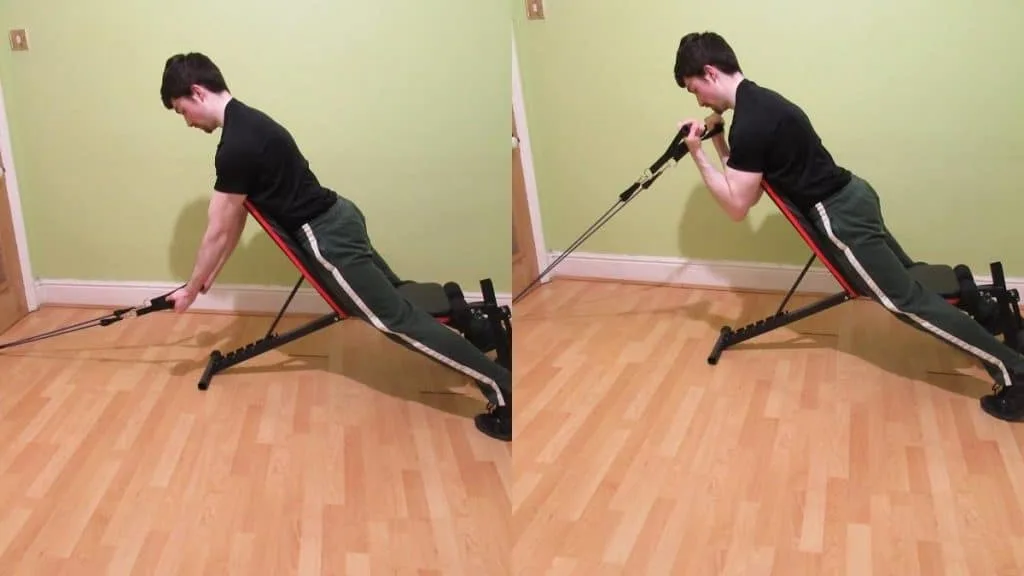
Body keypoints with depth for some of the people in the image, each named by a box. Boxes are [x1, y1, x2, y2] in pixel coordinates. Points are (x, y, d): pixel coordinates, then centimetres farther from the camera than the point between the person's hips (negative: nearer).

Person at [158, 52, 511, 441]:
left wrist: (191, 290, 0)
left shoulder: (236, 146, -20)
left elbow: (219, 231, -13)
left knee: (397, 319, -11)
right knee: (395, 297, 23)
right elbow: (238, 214, 19)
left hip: (327, 235, -10)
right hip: (336, 217, 10)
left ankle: (505, 393, -14)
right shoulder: (247, 123, 13)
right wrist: (212, 273, 22)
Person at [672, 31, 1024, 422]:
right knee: (909, 281, 23)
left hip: (840, 215, -10)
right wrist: (715, 138, 8)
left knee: (907, 300, -7)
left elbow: (737, 206, -17)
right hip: (850, 197, 10)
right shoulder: (758, 101, 11)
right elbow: (748, 184, 17)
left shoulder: (749, 124, -21)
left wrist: (698, 156, -15)